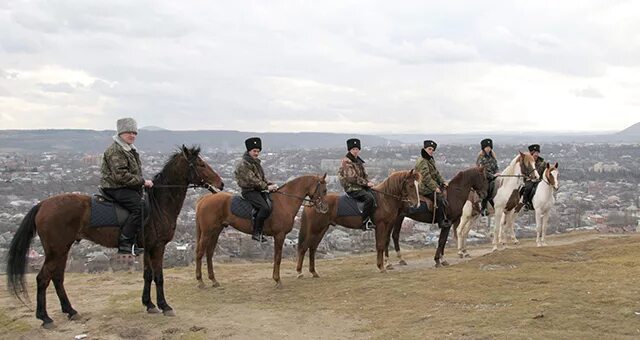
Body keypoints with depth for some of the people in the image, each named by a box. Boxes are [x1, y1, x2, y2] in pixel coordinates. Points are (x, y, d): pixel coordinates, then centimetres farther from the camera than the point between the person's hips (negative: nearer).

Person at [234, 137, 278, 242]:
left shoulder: (256, 162, 18)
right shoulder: (244, 164, -12)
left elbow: (262, 178, 21)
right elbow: (252, 180, -19)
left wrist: (271, 184, 2)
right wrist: (267, 187, -19)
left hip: (258, 190, 9)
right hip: (249, 191, -9)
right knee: (265, 208, -26)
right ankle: (256, 233, -18)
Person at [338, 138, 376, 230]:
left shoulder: (358, 160, 16)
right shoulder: (347, 161, -12)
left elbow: (364, 174, 21)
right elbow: (352, 178, -18)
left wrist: (369, 182, -1)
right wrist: (366, 183, -17)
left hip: (362, 186, 9)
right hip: (352, 188, -9)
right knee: (369, 198, -28)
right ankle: (365, 222, -23)